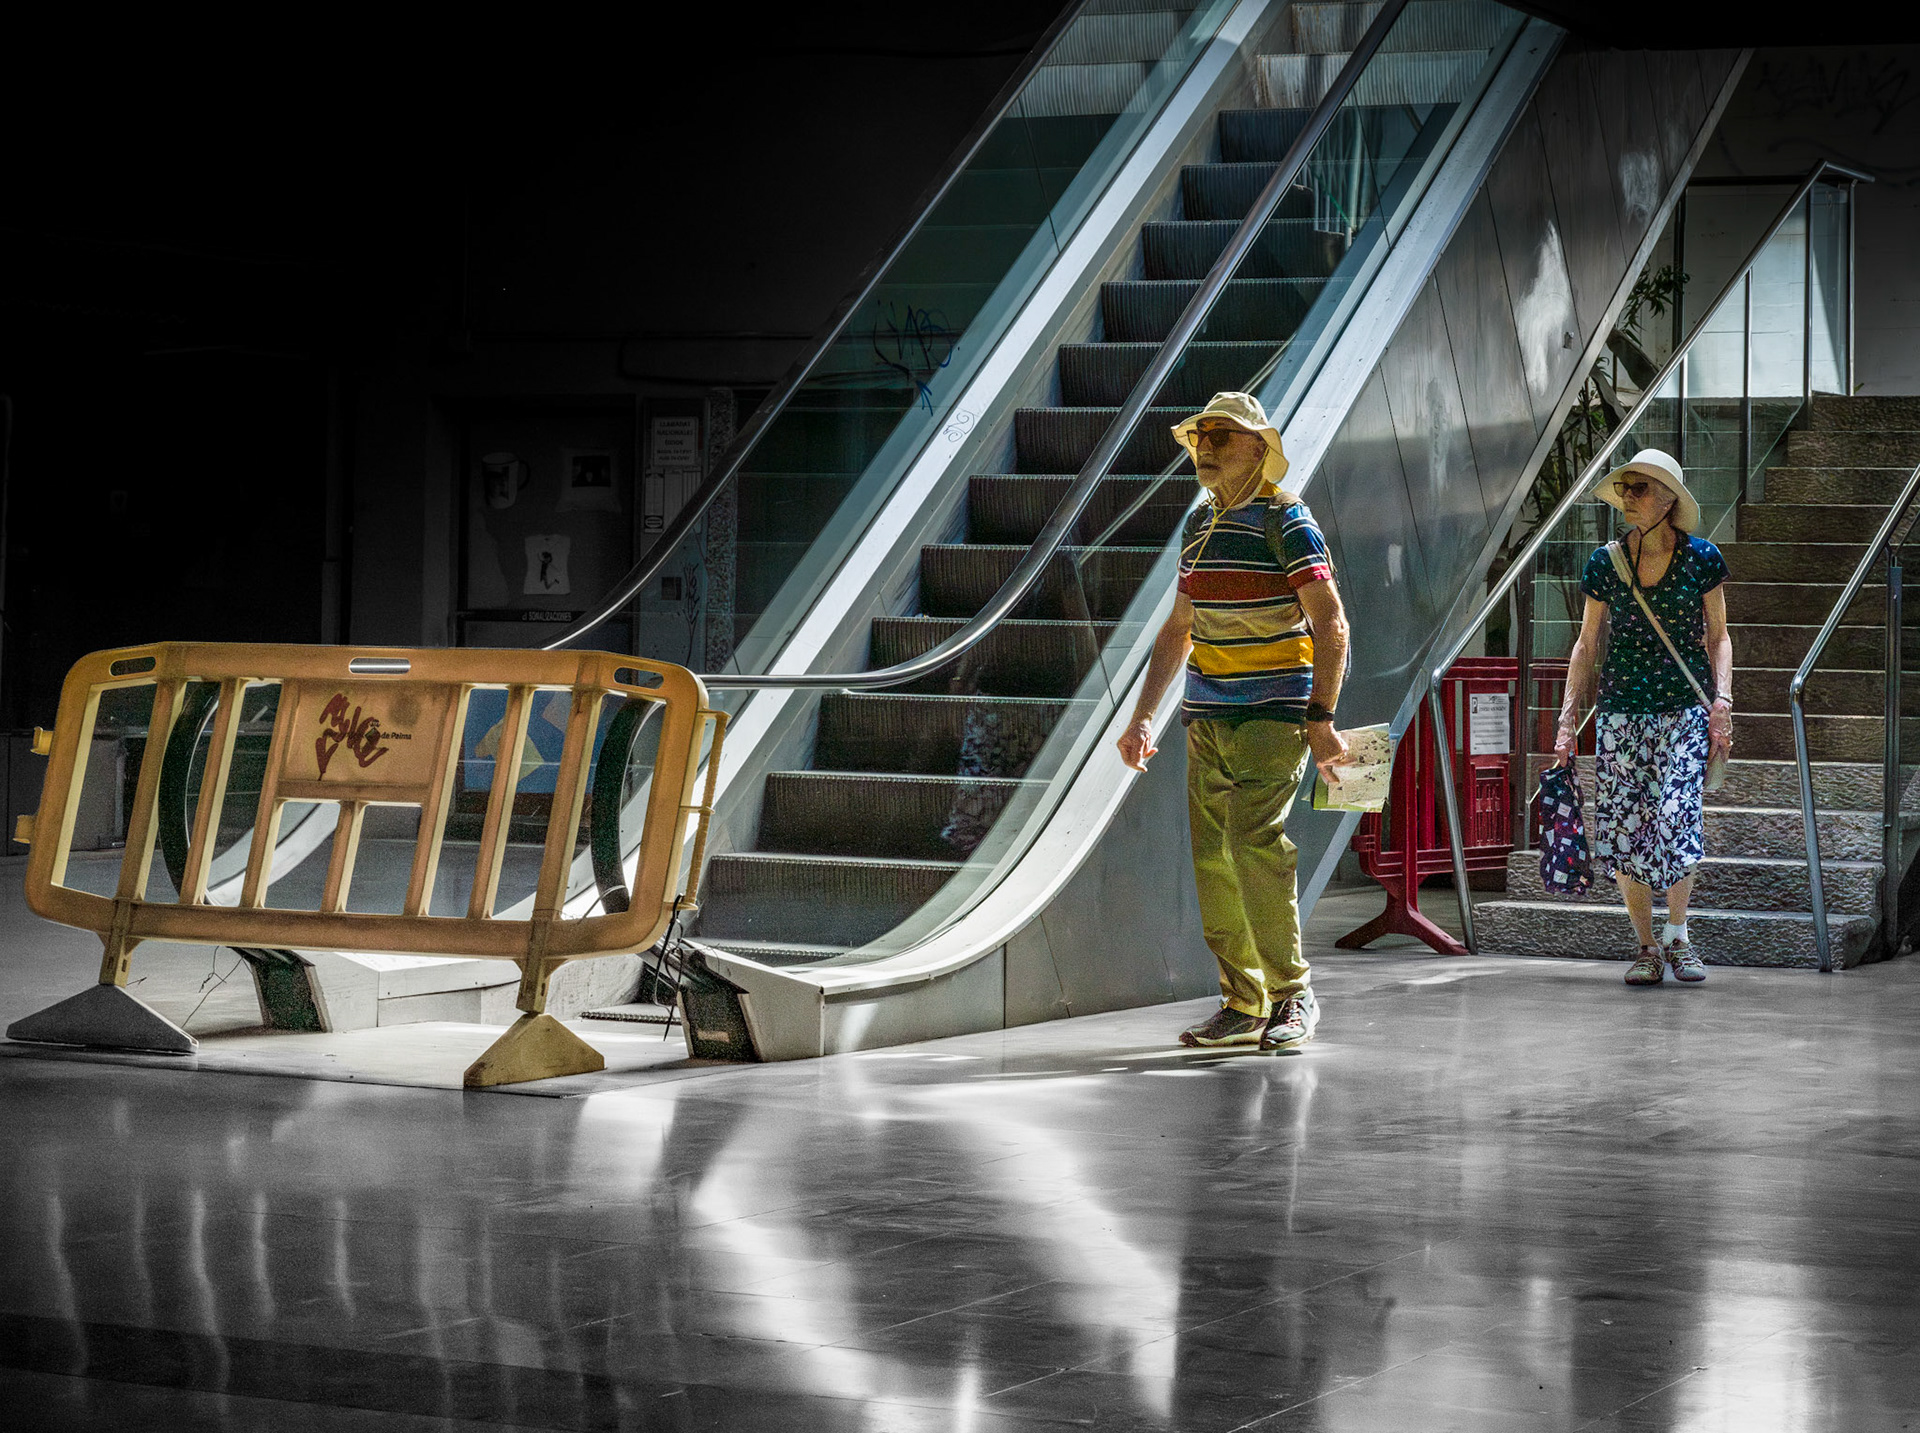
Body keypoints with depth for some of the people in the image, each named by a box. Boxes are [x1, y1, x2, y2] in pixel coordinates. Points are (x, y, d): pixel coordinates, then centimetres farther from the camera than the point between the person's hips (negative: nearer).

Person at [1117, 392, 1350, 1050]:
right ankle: (1244, 1004, 11)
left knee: (1254, 841, -19)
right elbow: (1178, 630, 23)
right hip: (1209, 716, 7)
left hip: (1272, 711, -7)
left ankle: (1292, 994, -8)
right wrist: (1142, 718, 18)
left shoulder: (1285, 519, -7)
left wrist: (1321, 718, -19)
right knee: (1213, 855, 3)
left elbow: (1330, 624, -12)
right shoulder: (1200, 523, 15)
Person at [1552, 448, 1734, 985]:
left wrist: (1722, 700, -6)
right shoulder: (1605, 562, 3)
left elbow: (1717, 636, 7)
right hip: (1621, 711, 2)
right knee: (1622, 831, -3)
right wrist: (1567, 717, 5)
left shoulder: (1701, 558, -1)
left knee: (1675, 818, -18)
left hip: (1685, 708, -2)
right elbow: (1586, 643, 10)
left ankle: (1677, 937, 2)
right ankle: (1647, 946, 13)